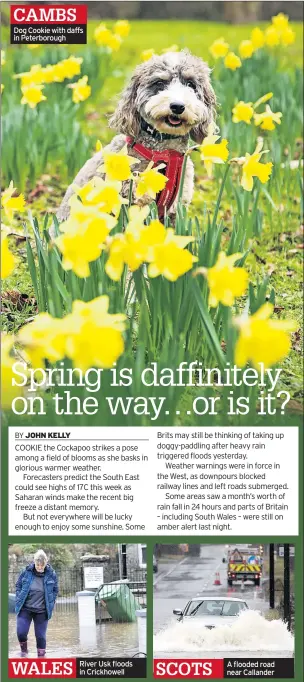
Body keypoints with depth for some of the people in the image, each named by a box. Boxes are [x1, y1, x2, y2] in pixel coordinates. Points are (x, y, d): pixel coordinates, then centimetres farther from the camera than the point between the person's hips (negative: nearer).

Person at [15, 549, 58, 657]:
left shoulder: (51, 574, -7)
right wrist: (19, 600, -1)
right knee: (21, 632, -8)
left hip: (42, 611, 0)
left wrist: (50, 604, -1)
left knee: (40, 636, 3)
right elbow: (18, 586, 6)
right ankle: (24, 651, 21)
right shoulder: (26, 572, -8)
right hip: (25, 609, 0)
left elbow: (55, 590, 6)